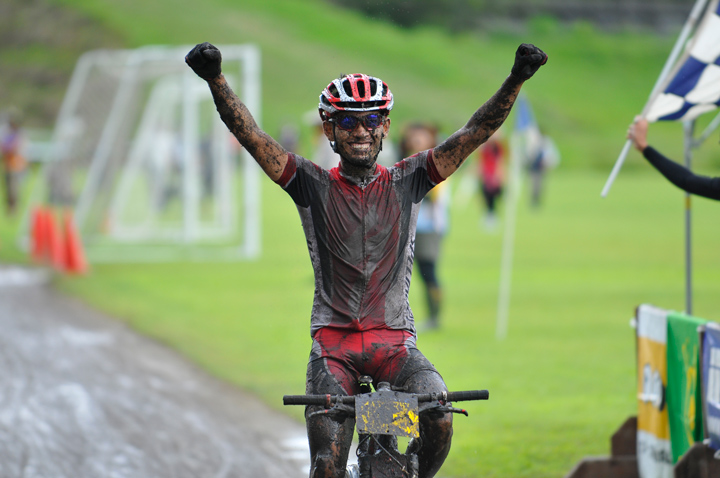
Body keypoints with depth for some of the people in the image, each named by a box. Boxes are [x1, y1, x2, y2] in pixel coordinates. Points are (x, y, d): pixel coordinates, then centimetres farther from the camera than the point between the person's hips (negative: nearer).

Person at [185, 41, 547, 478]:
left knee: (439, 423, -26)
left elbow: (476, 132, -3)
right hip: (334, 341, -1)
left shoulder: (406, 182, 5)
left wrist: (516, 80, -16)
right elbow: (249, 134, -8)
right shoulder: (314, 185, 2)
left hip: (395, 340, 1)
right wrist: (215, 79, -23)